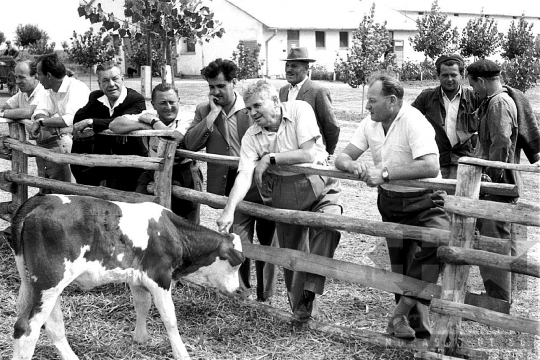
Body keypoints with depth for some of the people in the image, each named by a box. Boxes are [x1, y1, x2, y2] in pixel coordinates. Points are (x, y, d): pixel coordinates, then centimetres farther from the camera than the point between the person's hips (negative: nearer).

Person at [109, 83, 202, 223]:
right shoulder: (148, 116, 1)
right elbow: (114, 124, -8)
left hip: (184, 178, -3)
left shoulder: (187, 120, -9)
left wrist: (153, 121, -15)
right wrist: (143, 125, -19)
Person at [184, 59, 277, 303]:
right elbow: (190, 144, -8)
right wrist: (213, 114, -12)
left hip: (263, 184, 0)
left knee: (267, 244, 9)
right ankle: (242, 297, 11)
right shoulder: (204, 111, 4)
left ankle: (266, 298, 25)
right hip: (234, 188, 0)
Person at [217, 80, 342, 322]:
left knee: (329, 222, -30)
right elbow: (244, 175, -16)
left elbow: (309, 154, -18)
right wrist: (229, 211, -31)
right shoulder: (251, 136, -5)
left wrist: (270, 158, -15)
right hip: (285, 196, 3)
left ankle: (311, 289, -20)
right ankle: (300, 307, 27)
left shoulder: (299, 110, -12)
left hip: (320, 186, -3)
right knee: (292, 253, 6)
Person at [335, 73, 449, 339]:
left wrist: (384, 173, -34)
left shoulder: (414, 122, -22)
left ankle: (401, 313, -17)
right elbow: (341, 157, 0)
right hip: (390, 202, 6)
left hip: (423, 202, -6)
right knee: (400, 268, 10)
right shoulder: (370, 124, 0)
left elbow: (430, 167, -35)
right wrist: (352, 164, -25)